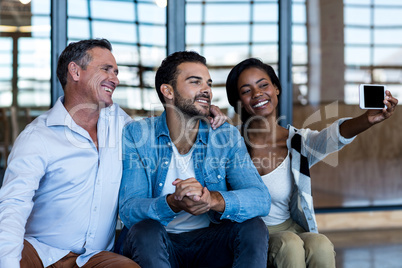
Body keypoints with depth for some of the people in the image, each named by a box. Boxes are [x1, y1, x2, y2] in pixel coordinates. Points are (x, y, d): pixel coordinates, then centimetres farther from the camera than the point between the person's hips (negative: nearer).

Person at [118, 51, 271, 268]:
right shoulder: (136, 135, -6)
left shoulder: (226, 137, -1)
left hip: (211, 244, 2)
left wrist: (212, 199, -35)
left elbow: (261, 199, -13)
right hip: (157, 244, -1)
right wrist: (173, 203, -37)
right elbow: (128, 210, -15)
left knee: (254, 227, -25)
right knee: (145, 228, -32)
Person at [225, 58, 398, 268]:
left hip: (291, 230, 2)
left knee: (321, 245, -30)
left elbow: (335, 135, -23)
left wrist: (368, 119, -45)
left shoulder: (299, 142, -2)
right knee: (289, 244, -31)